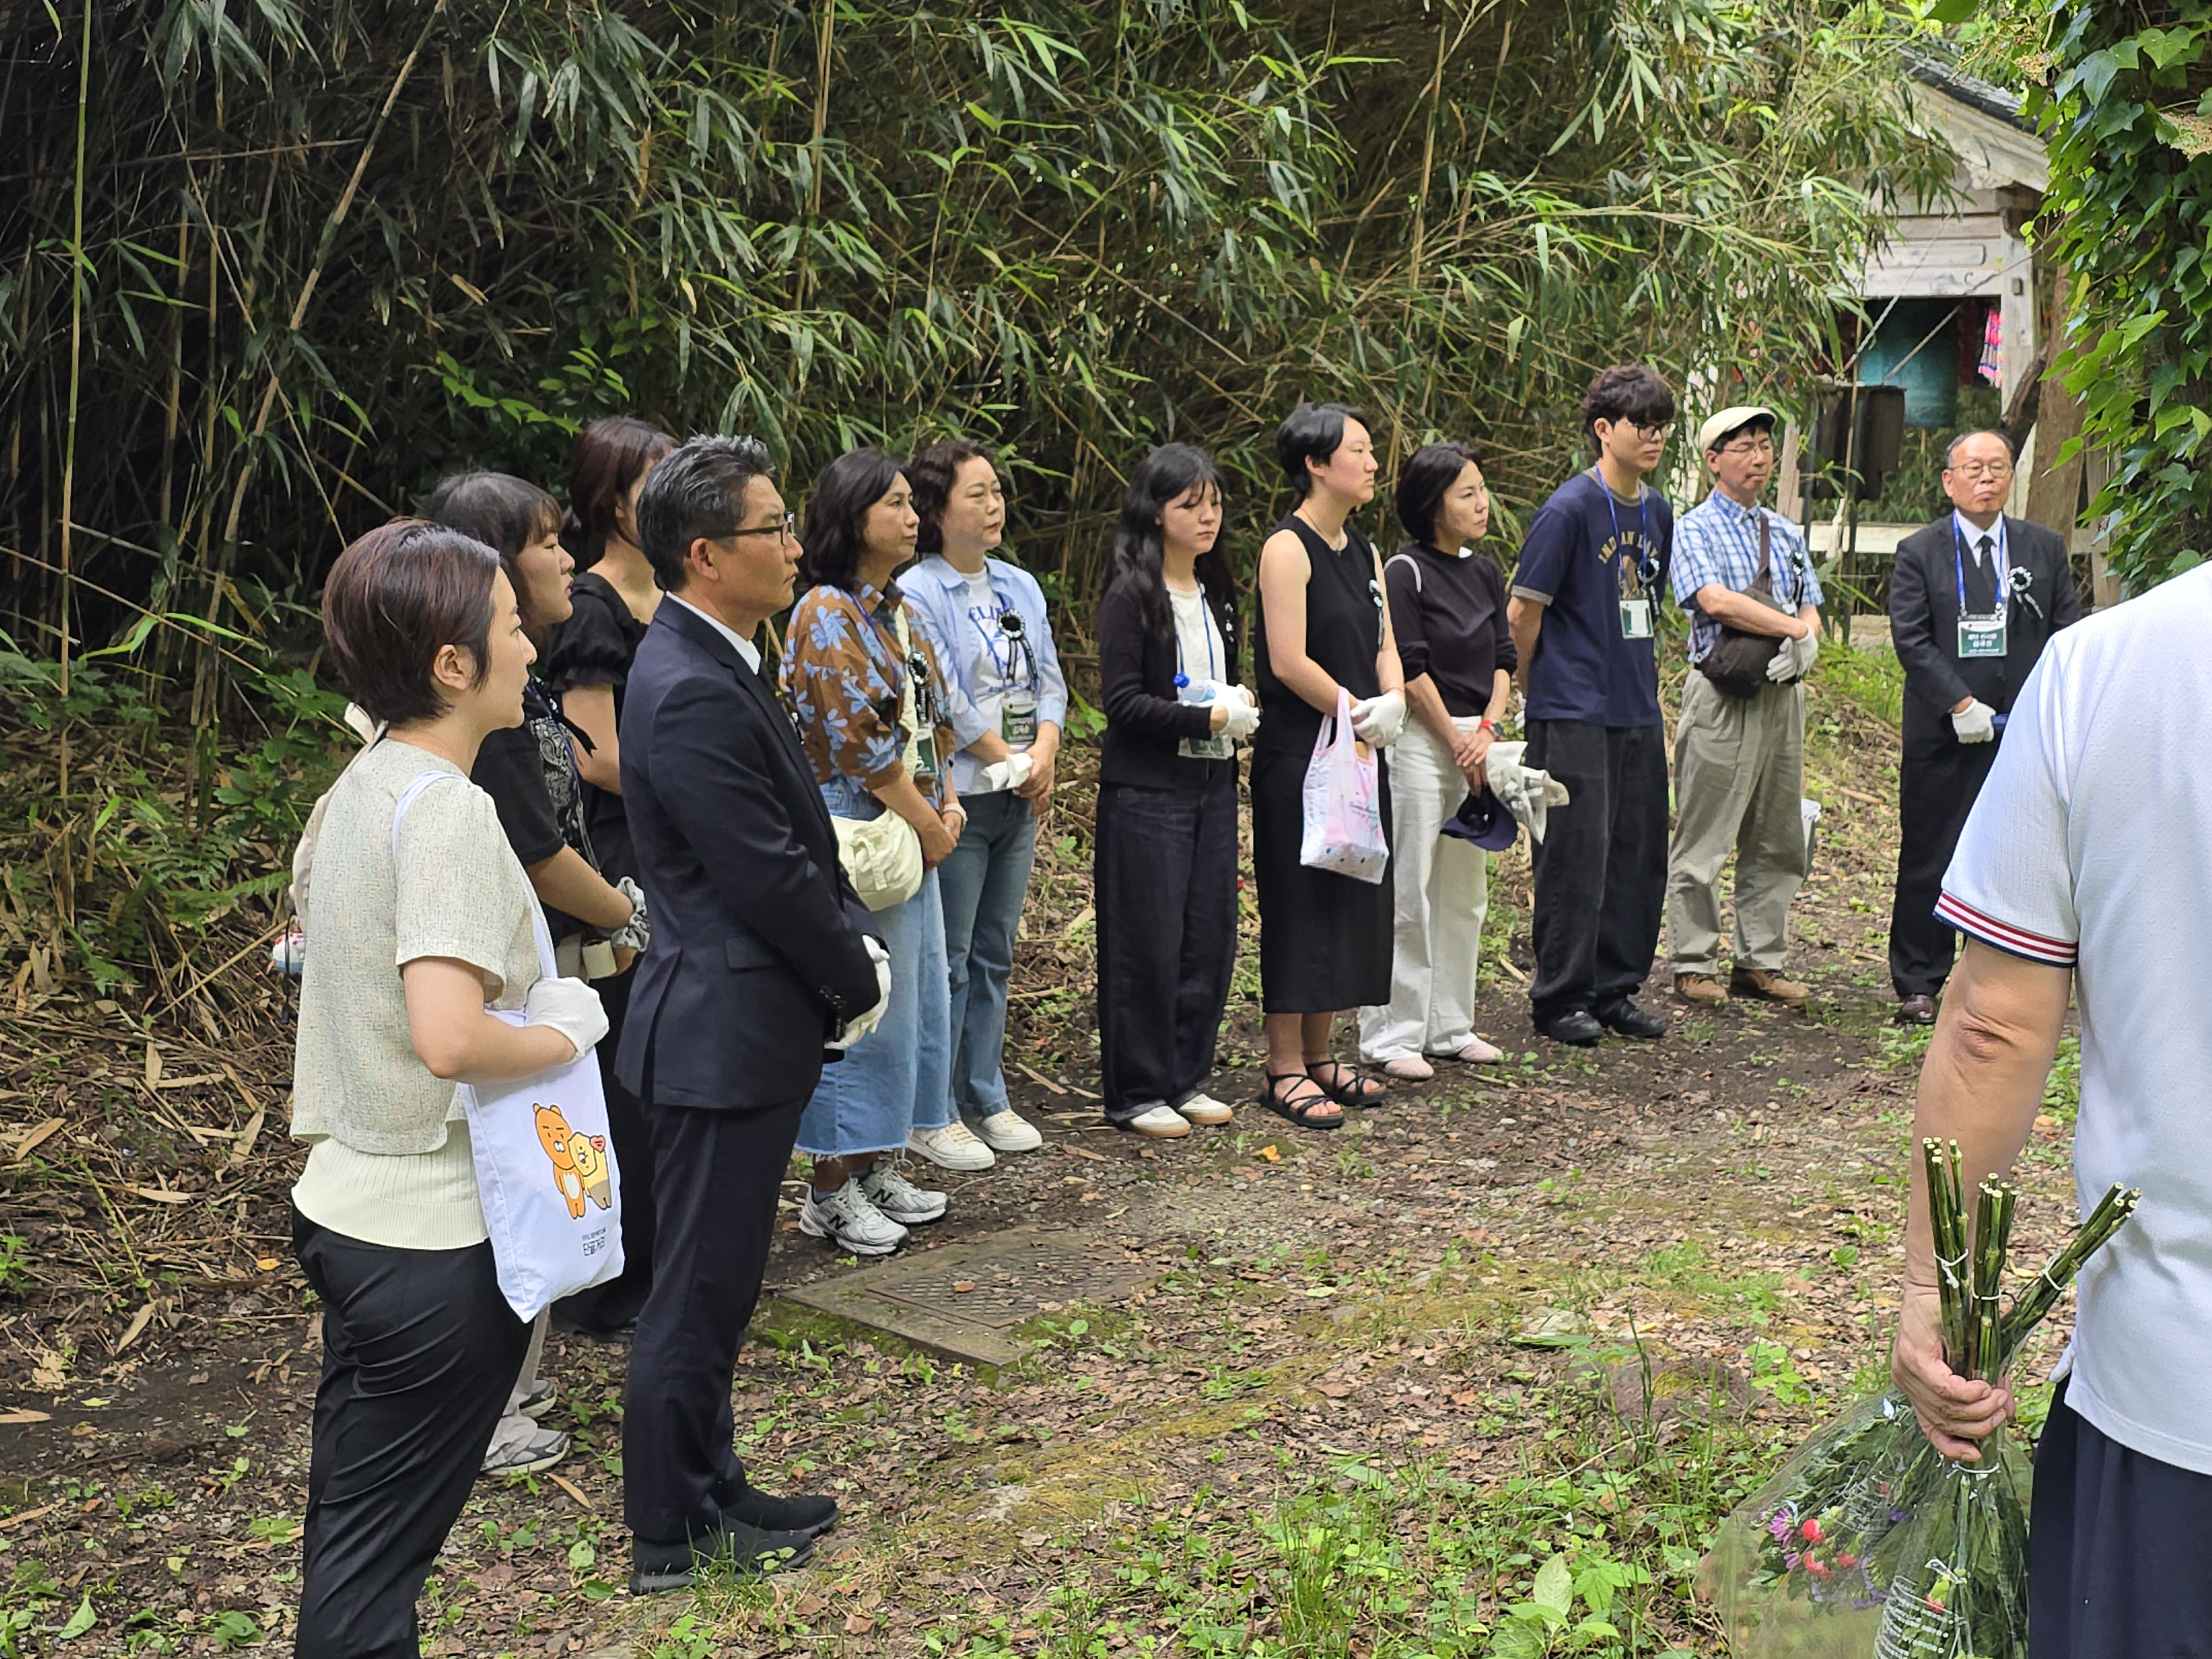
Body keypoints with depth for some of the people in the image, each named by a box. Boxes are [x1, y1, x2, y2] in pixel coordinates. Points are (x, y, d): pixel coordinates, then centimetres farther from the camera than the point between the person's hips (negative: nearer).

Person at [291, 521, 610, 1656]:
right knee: (379, 1549, 4)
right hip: (435, 1236, -9)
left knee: (352, 1513, 20)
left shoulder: (360, 786, 6)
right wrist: (561, 1031, -14)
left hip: (348, 1207, 9)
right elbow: (449, 1039, -32)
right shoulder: (447, 808, -22)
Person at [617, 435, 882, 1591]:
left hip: (743, 1024, 10)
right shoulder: (692, 694, -23)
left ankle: (705, 1491, 33)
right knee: (698, 1290, 4)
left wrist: (855, 941, 3)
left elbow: (797, 845, 14)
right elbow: (769, 877, -22)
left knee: (715, 1283, 19)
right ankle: (671, 1533, 18)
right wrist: (859, 980, -8)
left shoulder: (711, 666, 9)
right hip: (725, 1032, -10)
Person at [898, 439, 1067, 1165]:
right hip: (955, 798, -7)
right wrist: (1013, 764, -10)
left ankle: (987, 1098, 23)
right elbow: (946, 702, -15)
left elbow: (1048, 681, 10)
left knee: (994, 955, 13)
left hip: (1019, 802, 7)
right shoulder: (917, 594, -10)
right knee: (946, 961, -2)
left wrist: (1044, 756, -7)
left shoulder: (1020, 587, 12)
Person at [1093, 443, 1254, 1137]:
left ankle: (1186, 1078, 19)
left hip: (1212, 785, 7)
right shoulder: (1131, 596, -9)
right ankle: (1135, 1092, 7)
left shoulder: (1216, 594, 14)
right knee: (1148, 943, -2)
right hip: (1146, 791, -7)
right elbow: (1122, 701, -15)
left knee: (1210, 936, 8)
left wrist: (1239, 705, 6)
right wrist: (1208, 718, -19)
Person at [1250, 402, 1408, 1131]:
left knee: (1352, 900, 11)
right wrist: (1360, 713, -12)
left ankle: (1319, 1054, 22)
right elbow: (1289, 662, -19)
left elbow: (1385, 646, 11)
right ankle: (1285, 1069, 5)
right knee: (1299, 904, -3)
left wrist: (1391, 704, -9)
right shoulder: (1288, 548, -13)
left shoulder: (1362, 551, 13)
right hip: (1298, 757, -8)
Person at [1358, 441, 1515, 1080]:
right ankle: (1393, 1036, 3)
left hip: (1477, 743, 7)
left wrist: (1487, 729, -5)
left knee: (1465, 893, 12)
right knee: (1409, 895, -4)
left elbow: (1503, 659, 11)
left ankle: (1451, 1027, 22)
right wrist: (1458, 742, -9)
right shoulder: (1405, 572, -10)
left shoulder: (1485, 571, 11)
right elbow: (1411, 672, -13)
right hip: (1421, 742, -7)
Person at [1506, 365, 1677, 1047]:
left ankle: (1616, 990, 22)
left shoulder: (1657, 510, 10)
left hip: (1638, 710, 7)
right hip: (1575, 714, -7)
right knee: (1577, 855, -3)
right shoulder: (1571, 509, -12)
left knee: (1639, 853, 10)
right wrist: (1536, 689, 1)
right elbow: (1523, 610, -9)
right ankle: (1561, 1000, 8)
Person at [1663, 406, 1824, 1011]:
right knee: (1703, 836, -3)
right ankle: (1694, 965, 5)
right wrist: (1796, 628, -14)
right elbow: (1716, 601, -18)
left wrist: (1805, 639, -8)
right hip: (1722, 693, -7)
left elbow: (1809, 604, 15)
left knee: (1777, 837, 9)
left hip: (1782, 690, 7)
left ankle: (1760, 963, 16)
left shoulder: (1785, 532, 18)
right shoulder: (1694, 530, -3)